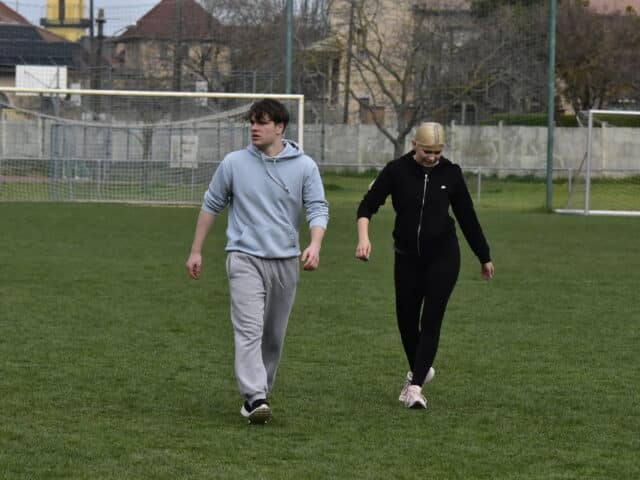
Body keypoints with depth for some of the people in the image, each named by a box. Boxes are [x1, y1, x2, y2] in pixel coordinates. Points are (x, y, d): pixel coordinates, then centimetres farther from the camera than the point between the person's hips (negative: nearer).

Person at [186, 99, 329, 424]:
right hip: (245, 258, -2)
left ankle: (261, 391, 25)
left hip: (285, 261, 2)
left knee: (274, 335, 10)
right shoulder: (234, 163, 2)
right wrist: (196, 251, 11)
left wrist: (314, 244, -21)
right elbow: (211, 205, 11)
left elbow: (318, 208, -2)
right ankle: (255, 397, -25)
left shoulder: (304, 166, 1)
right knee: (249, 329, -17)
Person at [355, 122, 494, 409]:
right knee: (406, 319, 8)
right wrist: (363, 237, -26)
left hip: (443, 256, -1)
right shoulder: (397, 170, -7)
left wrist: (484, 258, 14)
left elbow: (467, 216, 7)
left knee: (431, 320, -10)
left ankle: (415, 386, -10)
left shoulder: (450, 173, -3)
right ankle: (419, 370, 34)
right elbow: (368, 205, -6)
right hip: (407, 257, 1)